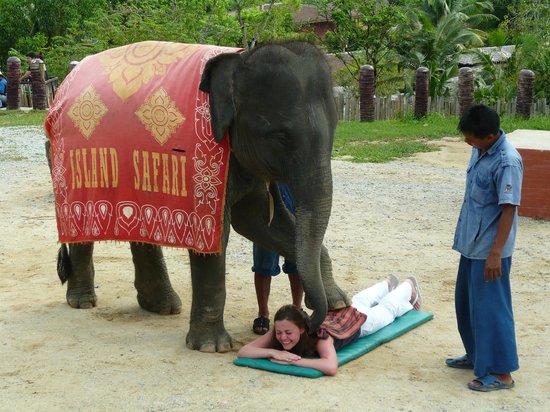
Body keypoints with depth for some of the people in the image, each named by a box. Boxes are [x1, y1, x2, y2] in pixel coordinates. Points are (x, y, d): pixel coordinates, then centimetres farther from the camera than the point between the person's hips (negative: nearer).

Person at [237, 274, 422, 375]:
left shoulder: (319, 334, -49)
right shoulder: (278, 333, -38)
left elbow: (331, 367, -65)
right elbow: (242, 351, -43)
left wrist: (293, 360, -62)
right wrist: (273, 352, -57)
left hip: (358, 318, -4)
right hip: (332, 312, 4)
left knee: (388, 309, 30)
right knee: (360, 300, 37)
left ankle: (409, 286, 61)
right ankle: (388, 283, 68)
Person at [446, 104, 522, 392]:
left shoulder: (507, 161, -22)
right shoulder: (480, 151, 4)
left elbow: (509, 209, -22)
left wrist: (495, 253, -22)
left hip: (489, 249, -9)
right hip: (471, 243, 9)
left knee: (489, 307, -3)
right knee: (466, 301, 19)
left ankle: (501, 373, 6)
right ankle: (477, 355, 35)